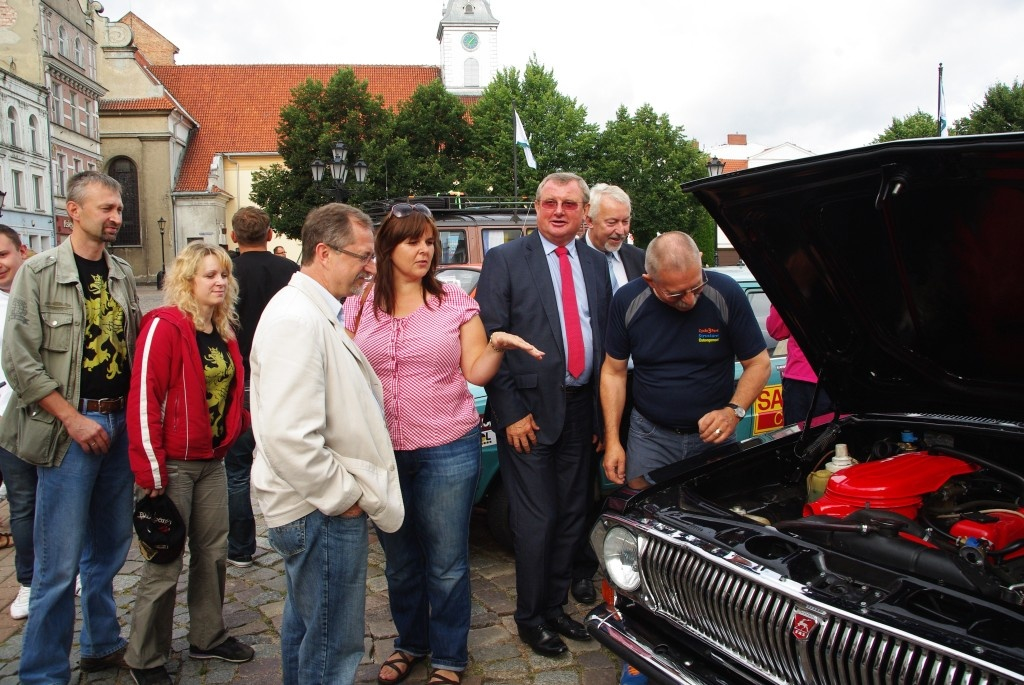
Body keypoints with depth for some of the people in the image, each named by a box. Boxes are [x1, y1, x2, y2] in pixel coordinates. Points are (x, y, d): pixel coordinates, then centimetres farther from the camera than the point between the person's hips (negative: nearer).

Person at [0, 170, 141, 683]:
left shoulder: (123, 274, 10)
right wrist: (73, 419, -13)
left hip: (120, 422, 5)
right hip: (69, 427, -5)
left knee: (111, 545, 15)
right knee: (59, 561, 0)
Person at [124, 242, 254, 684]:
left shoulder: (223, 332, 9)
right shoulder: (164, 325, -15)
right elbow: (143, 399, -18)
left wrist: (235, 430, 10)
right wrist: (151, 473, -18)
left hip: (212, 460, 7)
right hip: (174, 464, -7)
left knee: (213, 552, 17)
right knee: (165, 563, 4)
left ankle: (208, 638, 35)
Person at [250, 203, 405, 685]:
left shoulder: (319, 314, 11)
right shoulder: (298, 320, -23)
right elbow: (288, 437, -31)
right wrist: (343, 496, -19)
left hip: (316, 505, 11)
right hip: (323, 515, -11)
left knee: (306, 625, 27)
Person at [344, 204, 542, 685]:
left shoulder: (456, 303, -1)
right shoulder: (360, 306, 4)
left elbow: (476, 372, 0)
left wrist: (497, 345, -19)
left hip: (448, 451, -2)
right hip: (382, 451, 3)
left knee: (447, 564, 6)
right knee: (400, 560, 18)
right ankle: (410, 643, 40)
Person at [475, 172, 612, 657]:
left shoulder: (596, 265, 10)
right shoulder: (505, 261, -4)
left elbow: (605, 341, 10)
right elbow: (489, 341, -9)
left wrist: (600, 414, 6)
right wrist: (511, 413, -13)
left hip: (580, 409, 5)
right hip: (530, 409, -5)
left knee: (572, 515, 14)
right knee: (536, 520, 2)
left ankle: (555, 607, 33)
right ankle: (530, 618, 23)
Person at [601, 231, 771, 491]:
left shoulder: (726, 294, -15)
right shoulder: (627, 301, -10)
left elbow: (759, 364, -5)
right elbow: (614, 372, -1)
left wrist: (734, 411, -21)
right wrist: (612, 440, -5)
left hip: (714, 435, 0)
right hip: (650, 435, 1)